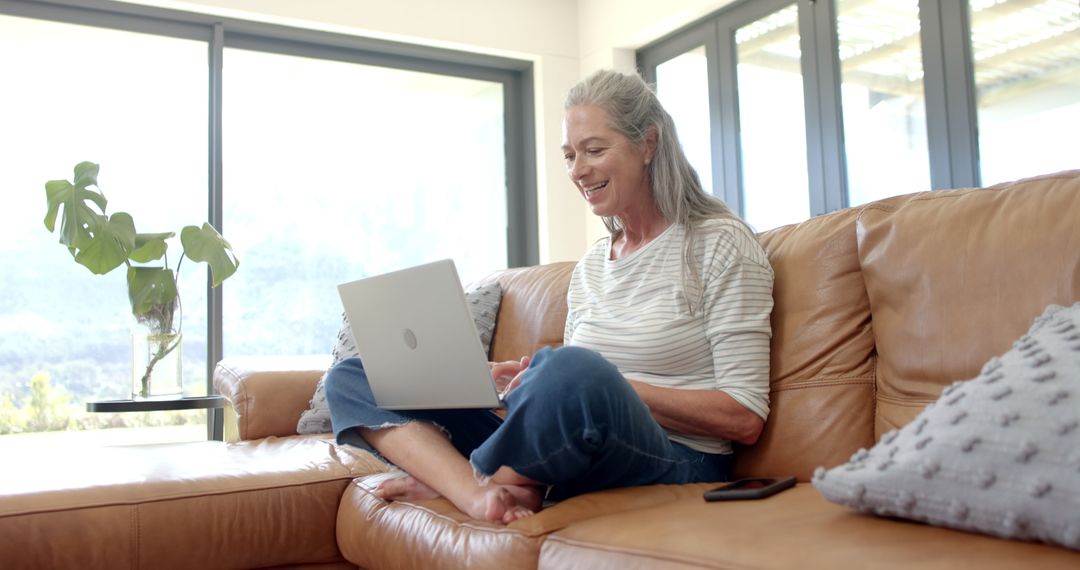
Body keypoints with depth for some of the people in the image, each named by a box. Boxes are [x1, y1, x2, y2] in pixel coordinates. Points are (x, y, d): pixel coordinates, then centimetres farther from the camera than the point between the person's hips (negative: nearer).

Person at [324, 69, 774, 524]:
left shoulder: (719, 242, -2)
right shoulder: (589, 266, 18)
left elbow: (745, 419, -8)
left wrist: (614, 387, -16)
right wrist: (533, 381, -5)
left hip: (673, 466, -6)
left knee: (572, 369, -42)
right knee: (349, 379, 2)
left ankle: (446, 477, -12)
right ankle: (479, 494, -24)